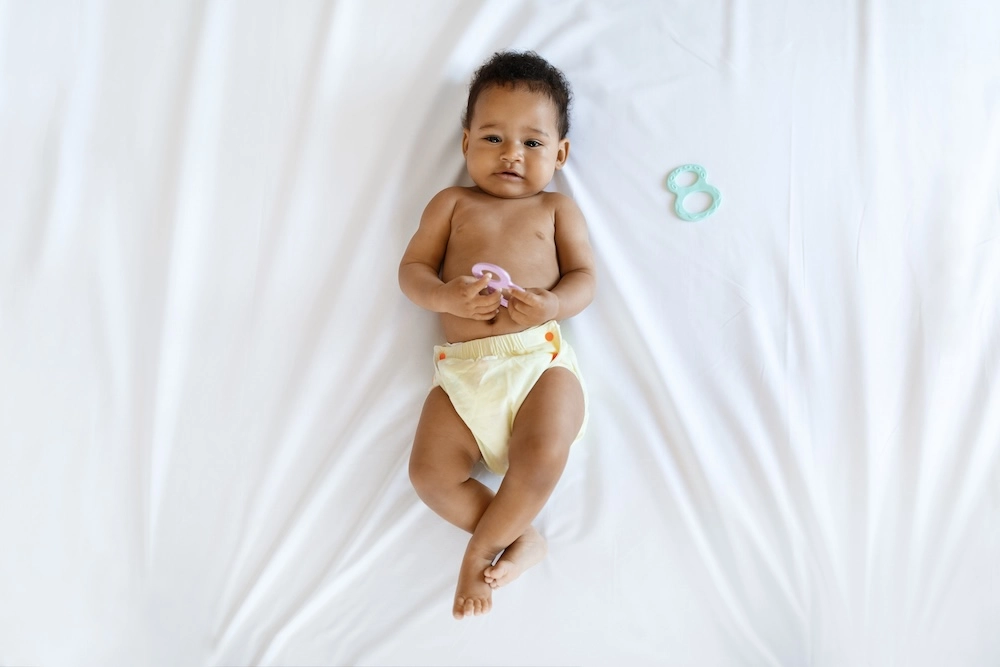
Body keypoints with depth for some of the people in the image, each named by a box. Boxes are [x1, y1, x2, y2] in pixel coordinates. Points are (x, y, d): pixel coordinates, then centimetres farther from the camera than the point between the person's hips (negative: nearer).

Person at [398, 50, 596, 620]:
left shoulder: (557, 209, 16)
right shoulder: (452, 204, 18)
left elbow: (585, 275, 10)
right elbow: (412, 268, 12)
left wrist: (555, 305, -14)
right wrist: (445, 296, -10)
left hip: (539, 358, -2)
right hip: (462, 370, 2)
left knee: (543, 457, -26)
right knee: (430, 471, -16)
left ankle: (481, 550, -3)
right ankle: (521, 540, -1)